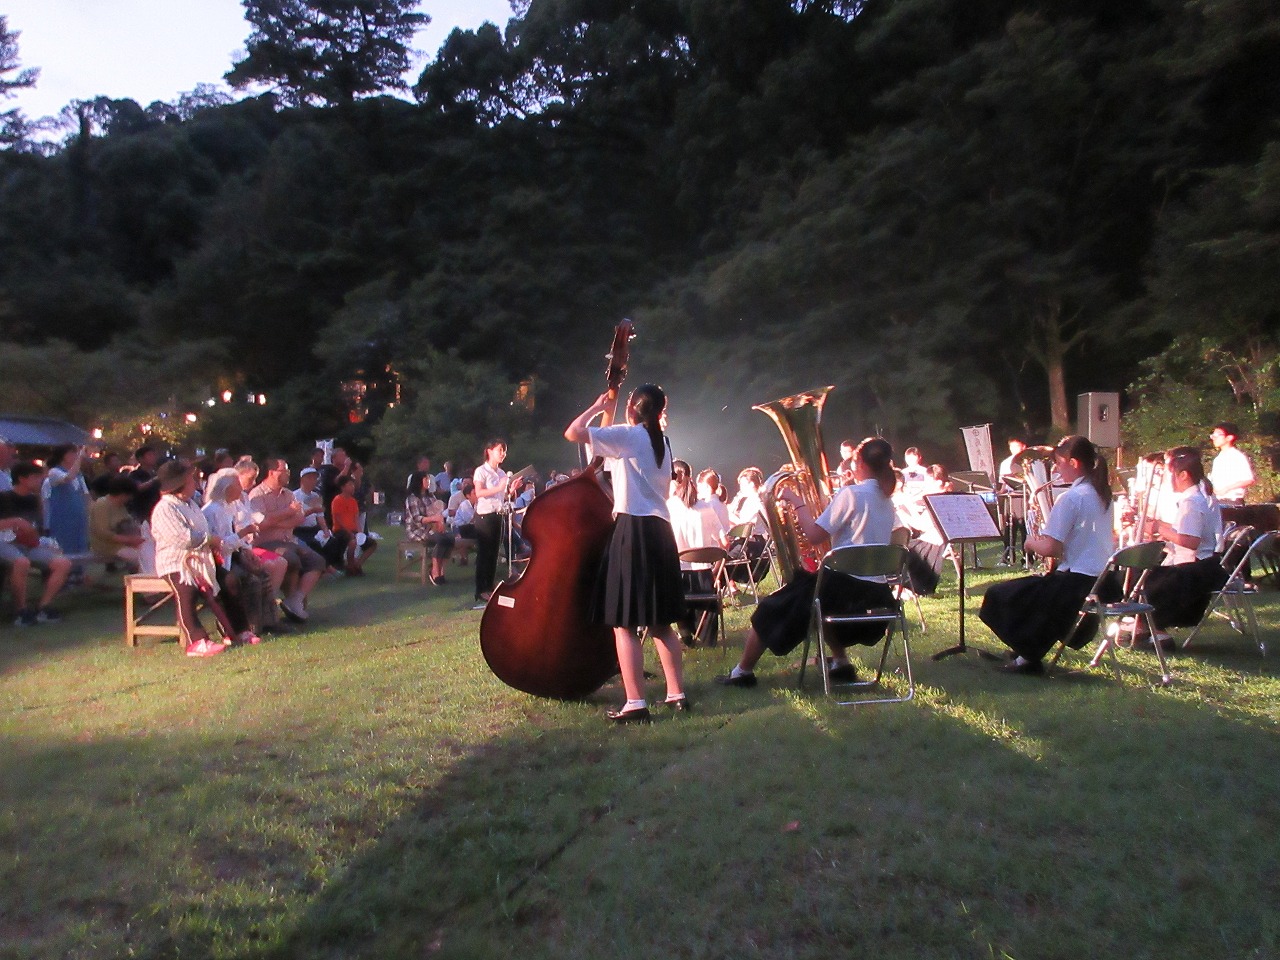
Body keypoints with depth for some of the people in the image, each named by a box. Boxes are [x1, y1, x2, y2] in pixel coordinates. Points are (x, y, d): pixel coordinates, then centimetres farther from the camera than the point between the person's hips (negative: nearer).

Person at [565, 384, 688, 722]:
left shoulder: (628, 434, -5)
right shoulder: (661, 442, 18)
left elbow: (573, 433, -9)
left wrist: (598, 407, 5)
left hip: (633, 530, -8)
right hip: (660, 531, 8)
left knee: (625, 623, -5)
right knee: (661, 622, 15)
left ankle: (636, 704, -7)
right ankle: (677, 694, 17)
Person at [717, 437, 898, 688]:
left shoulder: (851, 493, -13)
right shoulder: (886, 499, 11)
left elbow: (814, 535, -18)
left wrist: (796, 501, -6)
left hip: (847, 586, -8)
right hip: (877, 592, 8)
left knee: (771, 609, 9)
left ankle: (742, 672, 19)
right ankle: (841, 663, 32)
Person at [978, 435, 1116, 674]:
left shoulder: (1070, 498, -17)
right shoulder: (1101, 493, 9)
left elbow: (1049, 549, -20)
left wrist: (1031, 542, 0)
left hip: (1077, 583, -10)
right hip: (1102, 580, 10)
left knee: (998, 596, 3)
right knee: (1025, 590, 30)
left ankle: (1029, 657, 12)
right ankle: (1033, 651, 27)